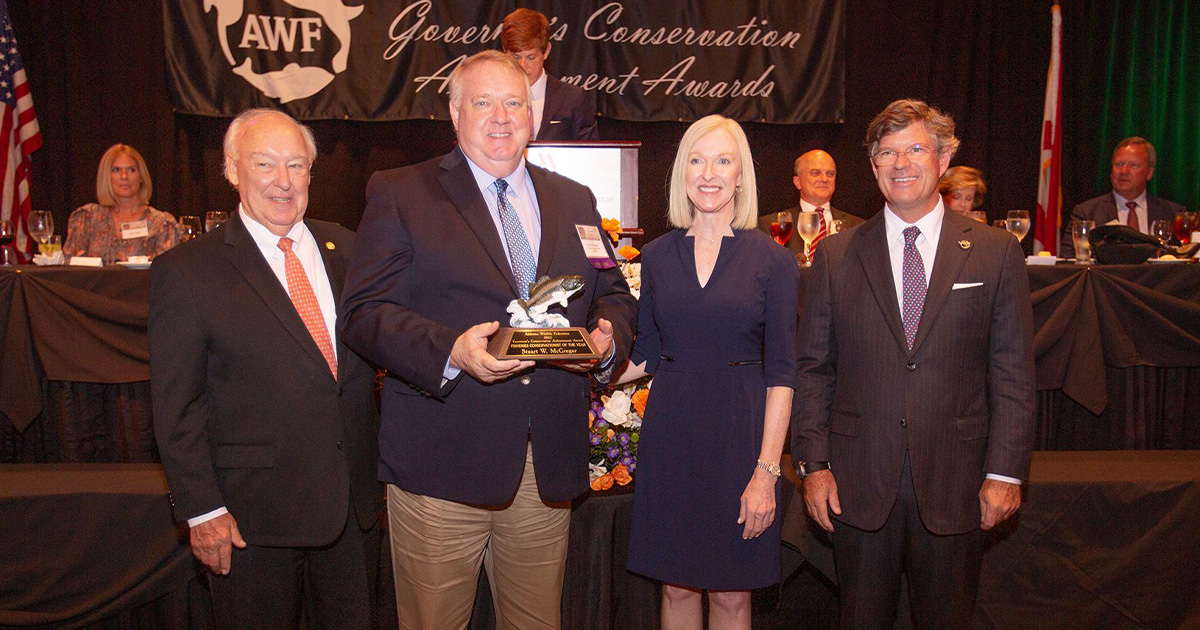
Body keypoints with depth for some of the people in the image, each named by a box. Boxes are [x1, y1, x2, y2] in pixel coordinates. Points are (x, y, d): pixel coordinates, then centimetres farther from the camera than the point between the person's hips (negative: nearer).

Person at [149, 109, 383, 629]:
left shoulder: (345, 249, 6)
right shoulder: (185, 271, -6)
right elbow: (176, 406, -7)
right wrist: (202, 510, -9)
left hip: (350, 503, 4)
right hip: (252, 512, -4)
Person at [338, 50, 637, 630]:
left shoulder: (575, 201, 14)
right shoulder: (399, 193, 1)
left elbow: (615, 295, 18)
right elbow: (364, 314, -7)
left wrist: (608, 340, -6)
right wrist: (450, 351, -24)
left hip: (550, 463, 4)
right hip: (441, 460, -3)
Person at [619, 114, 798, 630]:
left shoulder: (772, 260, -4)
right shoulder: (657, 256, 5)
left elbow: (780, 373, -7)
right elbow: (646, 355, 10)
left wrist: (766, 472, -12)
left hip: (740, 433, -2)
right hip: (670, 433, 3)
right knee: (676, 585, 13)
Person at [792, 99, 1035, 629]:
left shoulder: (997, 254, 1)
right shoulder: (836, 255, 3)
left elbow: (1013, 375, 1)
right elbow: (813, 369, 3)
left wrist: (1005, 472, -5)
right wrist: (813, 464, -2)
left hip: (955, 484, 0)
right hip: (859, 483, 1)